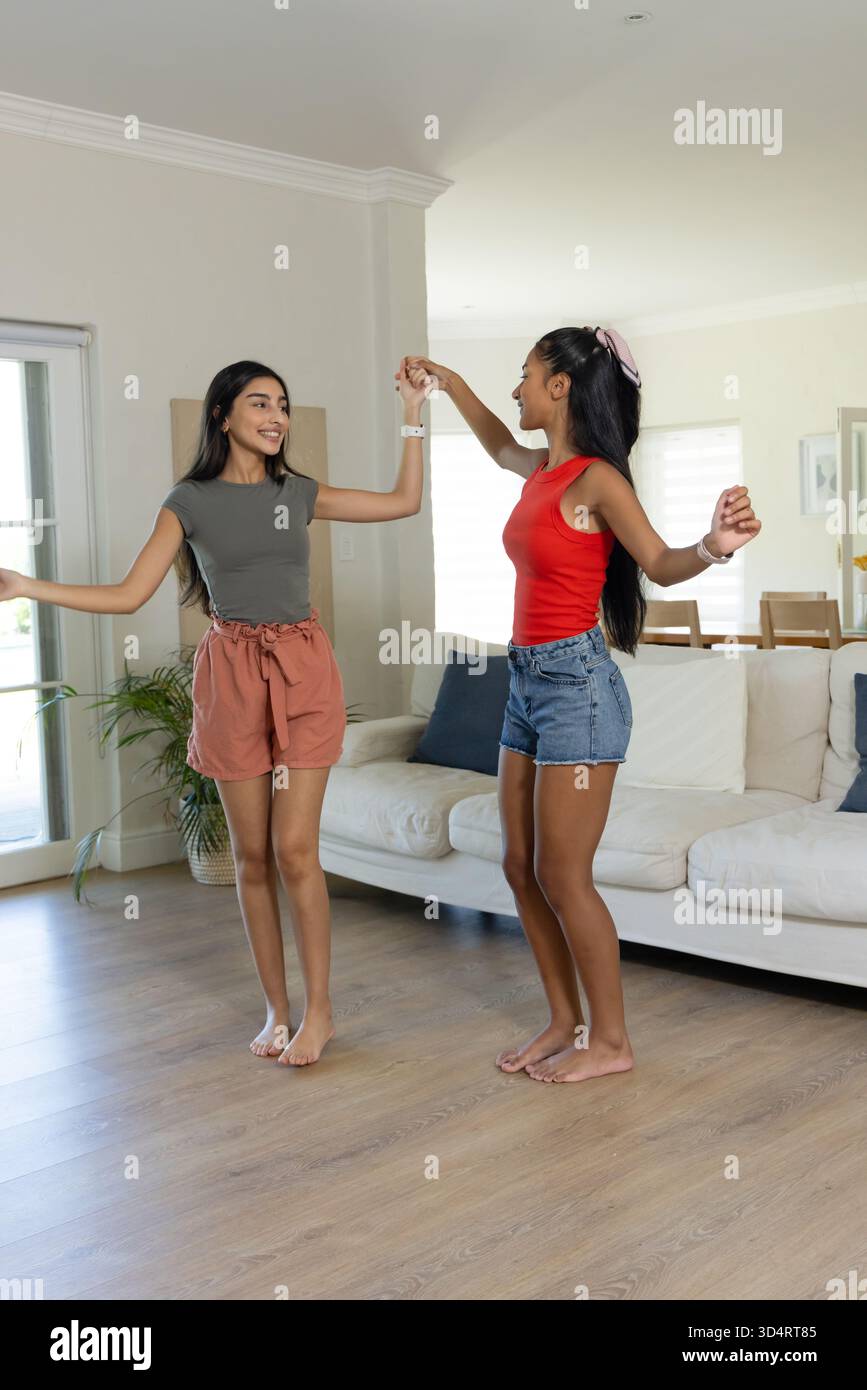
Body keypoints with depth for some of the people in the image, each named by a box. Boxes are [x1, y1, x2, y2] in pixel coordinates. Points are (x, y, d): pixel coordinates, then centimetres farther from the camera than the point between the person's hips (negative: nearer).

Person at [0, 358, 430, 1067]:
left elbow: (406, 501, 11)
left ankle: (319, 1009, 9)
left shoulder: (300, 494, 7)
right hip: (232, 675, 0)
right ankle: (278, 1009, 19)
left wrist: (412, 414, 8)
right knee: (252, 854, 5)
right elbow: (128, 595, 0)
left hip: (303, 670, 0)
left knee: (295, 849, -5)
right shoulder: (190, 501, 2)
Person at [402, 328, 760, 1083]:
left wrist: (714, 546, -38)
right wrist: (447, 383, 38)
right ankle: (565, 1022, 25)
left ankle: (612, 1041, 13)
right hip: (528, 682, 9)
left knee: (563, 876, -3)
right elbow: (499, 444, 34)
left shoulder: (598, 480, -12)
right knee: (521, 866, 11)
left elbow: (662, 564, -17)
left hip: (578, 685, -8)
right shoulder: (540, 470, 11)